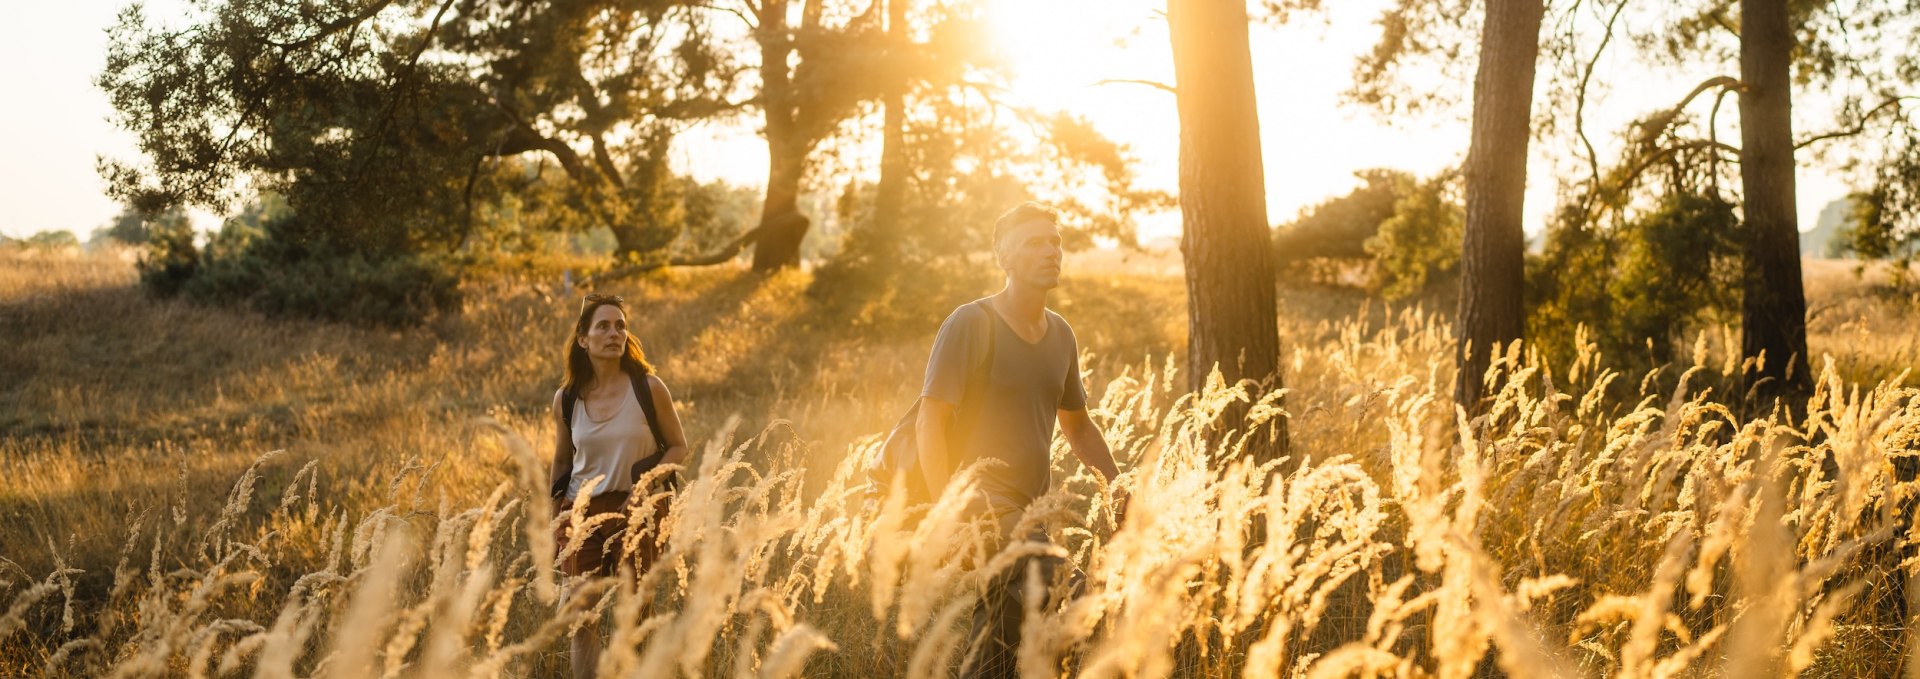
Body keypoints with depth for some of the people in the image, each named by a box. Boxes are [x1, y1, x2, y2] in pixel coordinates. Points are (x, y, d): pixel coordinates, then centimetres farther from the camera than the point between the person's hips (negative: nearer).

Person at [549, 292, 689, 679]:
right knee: (581, 620, 2)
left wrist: (648, 480, -15)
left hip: (637, 513, -2)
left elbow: (679, 447, 1)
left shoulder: (648, 388, -7)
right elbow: (561, 462, 13)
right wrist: (556, 518, 13)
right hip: (583, 515, 2)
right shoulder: (566, 399, 0)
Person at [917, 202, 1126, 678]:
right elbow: (930, 423, -12)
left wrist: (1117, 488, 11)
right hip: (984, 508, -7)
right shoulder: (971, 323, -7)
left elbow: (1078, 425, 26)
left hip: (1032, 511, 7)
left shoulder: (1060, 334, 14)